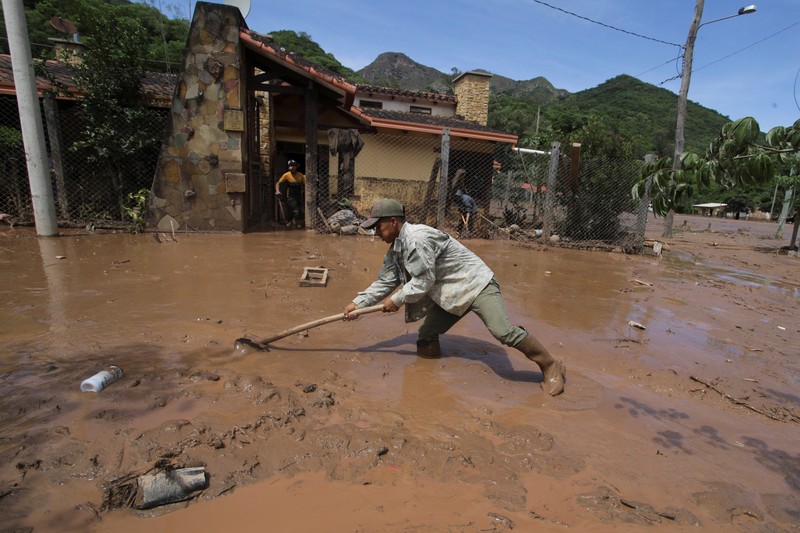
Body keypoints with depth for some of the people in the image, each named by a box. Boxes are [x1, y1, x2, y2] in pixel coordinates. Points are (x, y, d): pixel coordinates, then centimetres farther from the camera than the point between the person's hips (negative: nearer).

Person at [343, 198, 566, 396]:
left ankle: (551, 367, -2)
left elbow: (424, 281, -24)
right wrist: (358, 303, 1)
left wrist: (395, 300, -12)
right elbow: (385, 281, 9)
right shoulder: (396, 249, 6)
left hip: (476, 284, -9)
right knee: (426, 337, 6)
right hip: (449, 294, 10)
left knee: (503, 331, -20)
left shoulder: (416, 238, -25)